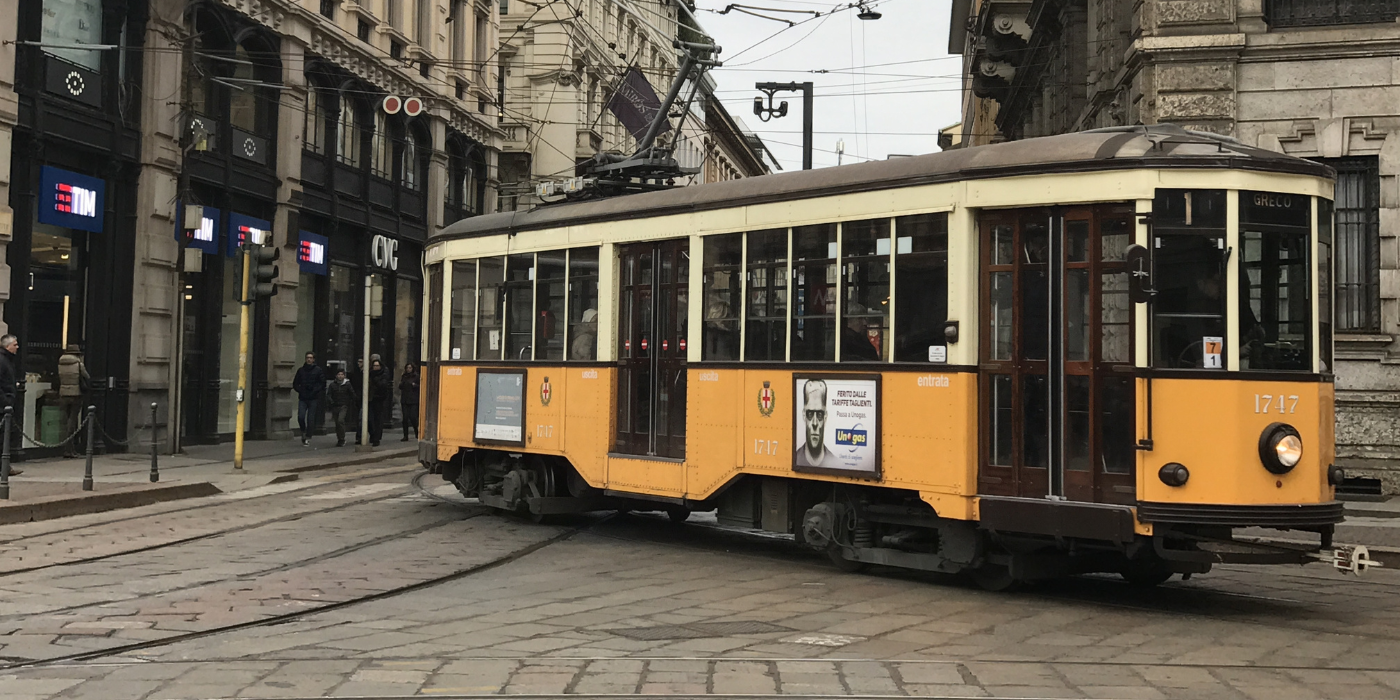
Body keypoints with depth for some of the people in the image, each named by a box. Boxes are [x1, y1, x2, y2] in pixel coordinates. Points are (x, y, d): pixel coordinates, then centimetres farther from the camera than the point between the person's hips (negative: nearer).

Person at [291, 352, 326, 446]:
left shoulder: (318, 370, 2)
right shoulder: (301, 370, 10)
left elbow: (323, 383, -1)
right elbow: (295, 383, 16)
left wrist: (314, 391, -11)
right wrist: (300, 390, 0)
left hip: (313, 399, -2)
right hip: (302, 398, 2)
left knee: (310, 419, -1)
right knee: (300, 417, -10)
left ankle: (308, 437, 8)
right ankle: (303, 431, 16)